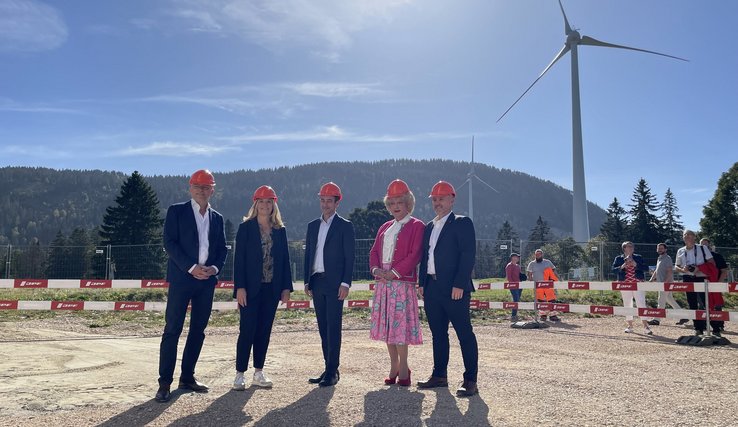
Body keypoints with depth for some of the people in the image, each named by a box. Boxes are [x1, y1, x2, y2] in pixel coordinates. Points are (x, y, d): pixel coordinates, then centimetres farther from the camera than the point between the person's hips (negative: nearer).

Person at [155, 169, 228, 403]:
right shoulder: (176, 211, 1)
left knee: (198, 330, 9)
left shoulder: (217, 218, 14)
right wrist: (191, 267, -15)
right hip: (181, 277, -4)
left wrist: (215, 267, -7)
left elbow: (222, 248, 13)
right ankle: (165, 382, 3)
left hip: (207, 280, 5)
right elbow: (169, 243, -7)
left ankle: (187, 377, 20)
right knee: (173, 330, -4)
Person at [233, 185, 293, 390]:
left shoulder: (280, 230, 10)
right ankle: (240, 374, 7)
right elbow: (239, 258, -4)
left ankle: (259, 373, 18)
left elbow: (285, 259, 10)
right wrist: (240, 287, -12)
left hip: (272, 288, 4)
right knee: (247, 331, -3)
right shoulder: (246, 227, 0)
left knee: (264, 331, 8)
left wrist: (286, 287, 3)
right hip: (251, 288, -3)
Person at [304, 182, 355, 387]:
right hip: (317, 283, 6)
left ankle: (333, 371, 0)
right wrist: (307, 281, 10)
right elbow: (308, 254, 16)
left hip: (334, 283, -6)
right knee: (323, 328, 9)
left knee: (333, 327, -5)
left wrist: (345, 283, -13)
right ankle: (329, 368, 17)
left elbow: (349, 257, -5)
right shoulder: (313, 226, 15)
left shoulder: (345, 226, -1)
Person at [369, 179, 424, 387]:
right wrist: (376, 269, -4)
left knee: (400, 323, -7)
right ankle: (394, 367, 17)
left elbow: (415, 255, -10)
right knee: (386, 324, 7)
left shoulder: (417, 226, -1)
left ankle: (403, 369, 4)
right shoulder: (385, 227, 19)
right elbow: (374, 251, 15)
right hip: (382, 282, 6)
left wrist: (394, 272, -16)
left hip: (402, 282, -6)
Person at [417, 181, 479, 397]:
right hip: (432, 288, 7)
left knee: (465, 334, -2)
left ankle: (470, 380, 3)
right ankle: (439, 375, 22)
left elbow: (468, 255, -11)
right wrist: (422, 283, 10)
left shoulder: (462, 223, -2)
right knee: (438, 333, 13)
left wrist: (459, 284, -18)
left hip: (454, 288, -7)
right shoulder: (429, 227, 19)